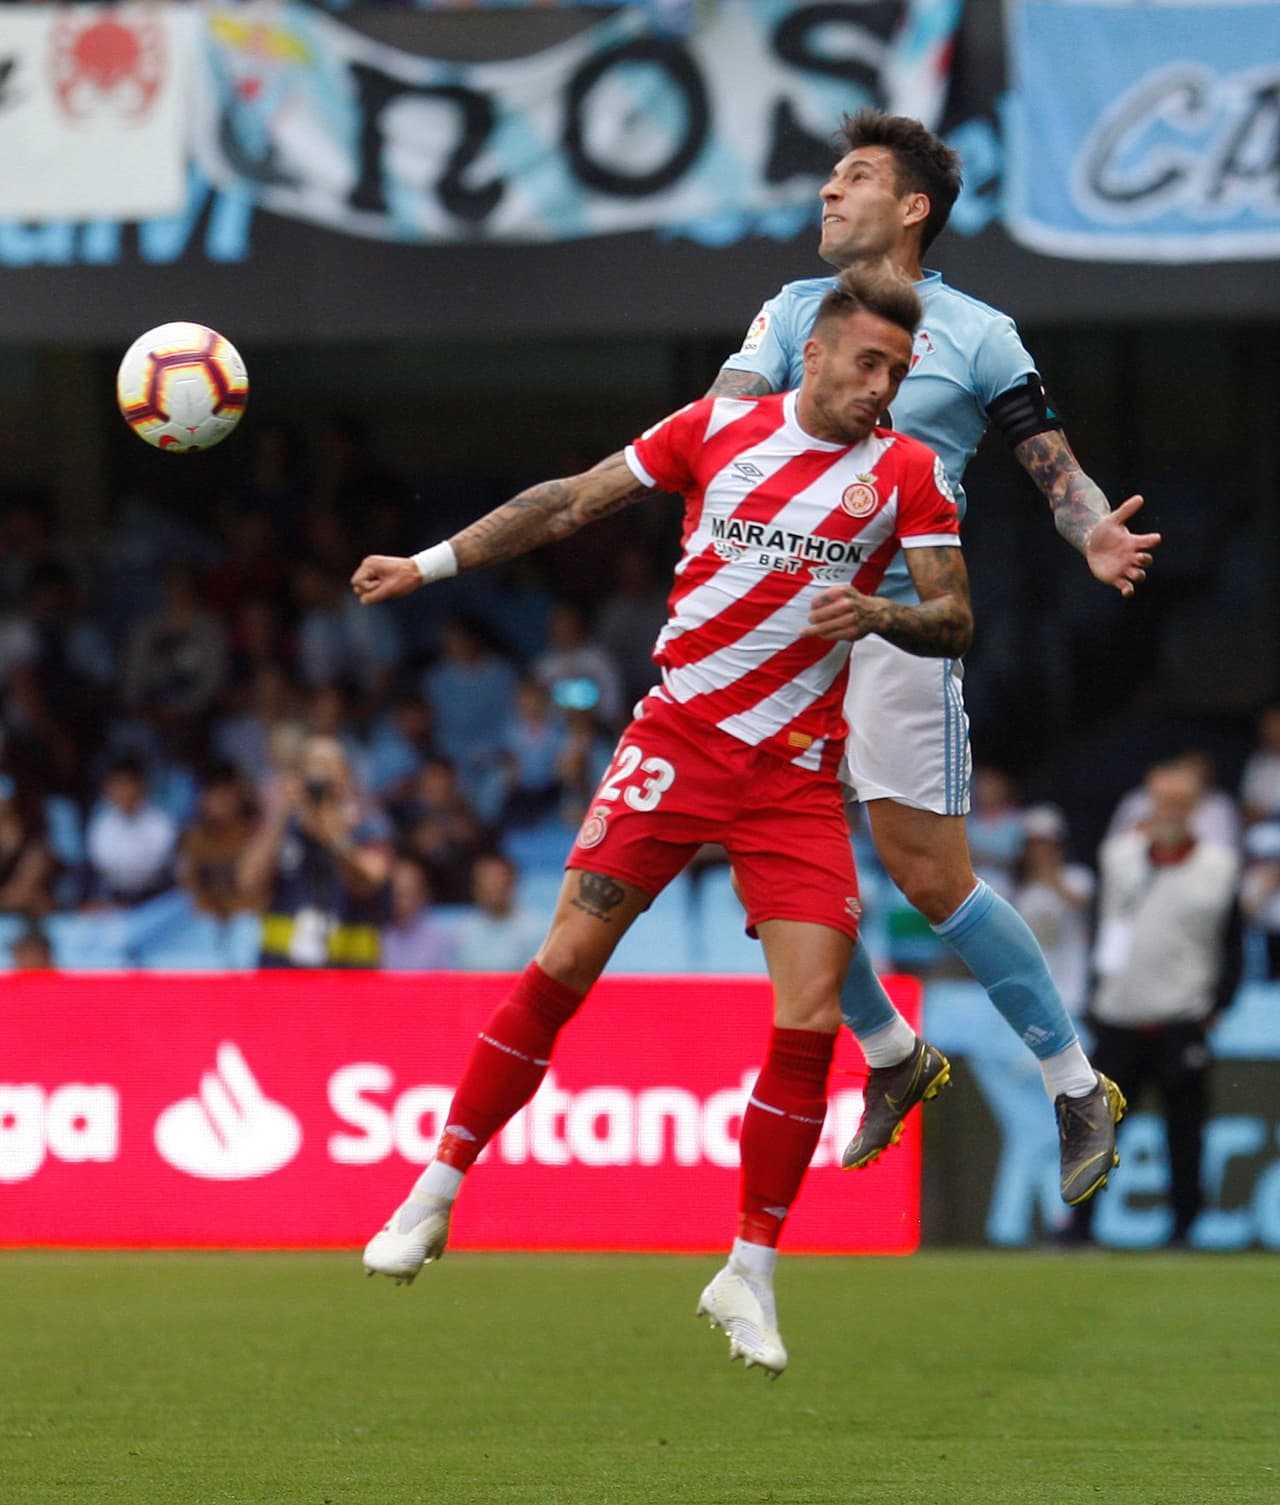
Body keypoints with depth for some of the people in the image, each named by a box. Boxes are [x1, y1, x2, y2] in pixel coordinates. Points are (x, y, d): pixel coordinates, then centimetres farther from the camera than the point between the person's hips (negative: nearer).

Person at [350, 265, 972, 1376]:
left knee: (812, 1017, -10)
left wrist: (878, 614, -20)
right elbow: (573, 503, 11)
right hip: (677, 740, 0)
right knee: (564, 963, -8)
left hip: (797, 773, 0)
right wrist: (433, 563, 11)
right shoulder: (718, 429, 2)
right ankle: (437, 1191, 5)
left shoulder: (910, 473, 1)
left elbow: (955, 620, 1)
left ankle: (749, 1274, 4)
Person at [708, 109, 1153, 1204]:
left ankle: (1078, 1091, 2)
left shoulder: (976, 334, 2)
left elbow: (1054, 465, 2)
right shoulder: (793, 312, 13)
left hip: (898, 621, -5)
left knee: (929, 873, -9)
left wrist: (1095, 535, -19)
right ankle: (893, 1055, 25)